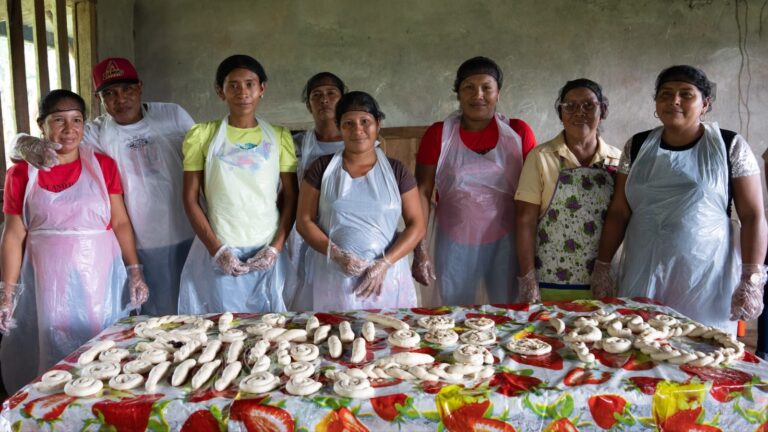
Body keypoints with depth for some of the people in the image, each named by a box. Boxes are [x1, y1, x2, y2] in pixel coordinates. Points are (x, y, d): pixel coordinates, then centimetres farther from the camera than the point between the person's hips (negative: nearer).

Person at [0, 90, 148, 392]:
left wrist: (135, 272, -3)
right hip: (48, 283, 0)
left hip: (99, 279, 0)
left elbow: (120, 222, 4)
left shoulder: (103, 165, 4)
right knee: (52, 356, 6)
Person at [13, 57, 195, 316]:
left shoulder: (173, 115, -1)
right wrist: (28, 146, -29)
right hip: (144, 245, 0)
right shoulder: (97, 133, -1)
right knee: (158, 317, 8)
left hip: (191, 236, 0)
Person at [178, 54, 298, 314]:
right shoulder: (203, 135, 2)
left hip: (267, 254, 1)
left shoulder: (279, 137, 6)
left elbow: (290, 198, 5)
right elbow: (191, 198, 1)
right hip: (218, 253, -1)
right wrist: (217, 249, -8)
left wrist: (276, 247, -6)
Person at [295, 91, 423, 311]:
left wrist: (385, 264, -11)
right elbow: (304, 221, 1)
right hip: (334, 280, 0)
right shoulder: (322, 168, 2)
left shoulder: (396, 171, 3)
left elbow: (417, 224, 2)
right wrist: (337, 255, -14)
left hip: (386, 278, 1)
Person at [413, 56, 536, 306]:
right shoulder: (438, 134, -2)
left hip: (506, 243, 0)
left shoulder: (519, 132, -2)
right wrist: (419, 250, -9)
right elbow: (422, 192, -4)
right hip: (455, 244, 0)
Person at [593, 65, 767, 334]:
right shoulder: (637, 147, 6)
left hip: (707, 279, -2)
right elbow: (619, 212, 7)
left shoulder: (730, 146, -1)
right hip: (642, 277, 2)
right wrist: (602, 266, 4)